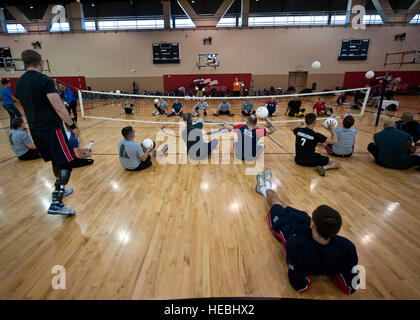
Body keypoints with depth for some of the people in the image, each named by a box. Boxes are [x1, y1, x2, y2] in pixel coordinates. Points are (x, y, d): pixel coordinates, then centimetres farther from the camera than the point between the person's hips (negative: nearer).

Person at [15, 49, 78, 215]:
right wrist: (72, 126, -9)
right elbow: (59, 108, -17)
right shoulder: (45, 81, -12)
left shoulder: (18, 83, 11)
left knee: (56, 161, 21)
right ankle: (56, 203, -10)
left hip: (35, 130, 8)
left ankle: (60, 190, 35)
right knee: (66, 163, -5)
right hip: (52, 128, -8)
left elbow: (29, 107, 20)